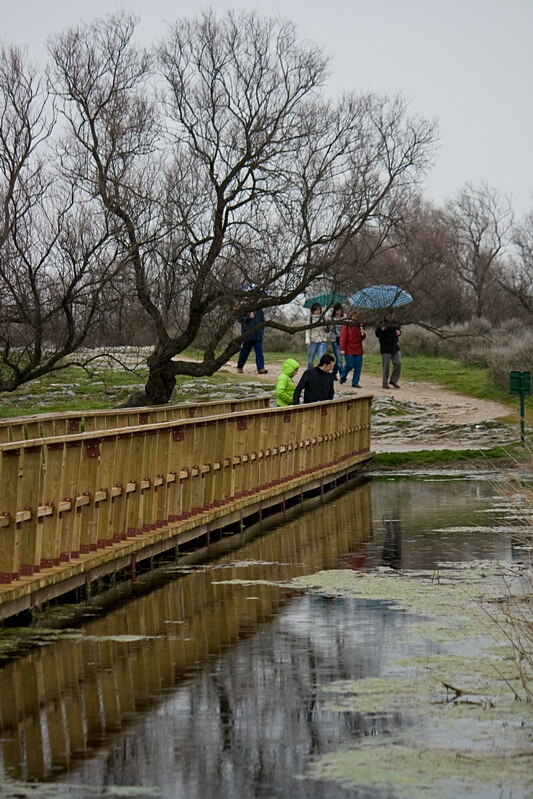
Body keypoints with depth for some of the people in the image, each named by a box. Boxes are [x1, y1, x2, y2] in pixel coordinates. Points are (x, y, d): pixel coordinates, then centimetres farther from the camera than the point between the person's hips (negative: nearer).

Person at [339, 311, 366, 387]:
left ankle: (355, 382, 6)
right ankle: (343, 376, 19)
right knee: (350, 365, -11)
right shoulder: (346, 326, -3)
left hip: (358, 350, 5)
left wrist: (363, 334, -4)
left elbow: (362, 338, 20)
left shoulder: (359, 326, 14)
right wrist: (342, 349, -14)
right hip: (349, 350, -5)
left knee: (358, 366, -1)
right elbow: (343, 338, -8)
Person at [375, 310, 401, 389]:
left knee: (398, 363, 2)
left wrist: (399, 332, 1)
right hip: (386, 347, -6)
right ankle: (385, 383, 6)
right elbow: (377, 334, -12)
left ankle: (393, 380, 15)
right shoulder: (382, 324, -9)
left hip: (395, 347, 6)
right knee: (386, 366, -3)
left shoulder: (395, 323, 8)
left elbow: (399, 330, 24)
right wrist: (382, 330, -31)